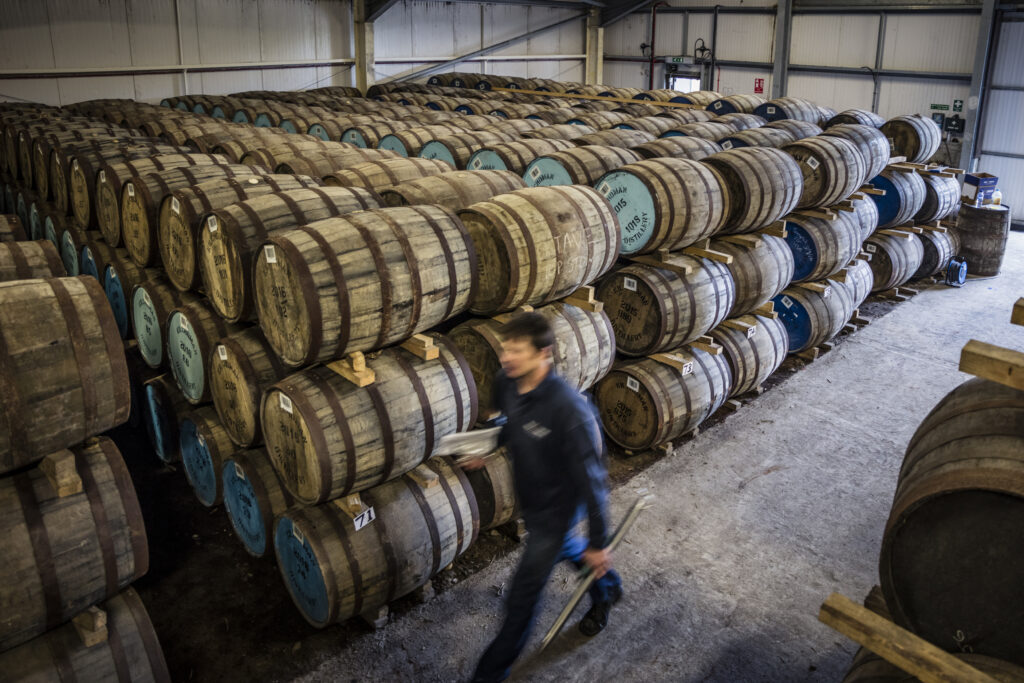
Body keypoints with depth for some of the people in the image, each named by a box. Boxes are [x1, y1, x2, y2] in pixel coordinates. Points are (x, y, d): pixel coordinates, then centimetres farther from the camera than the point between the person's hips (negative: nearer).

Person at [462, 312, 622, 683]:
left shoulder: (570, 409, -38)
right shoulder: (505, 383, -17)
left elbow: (591, 478, -28)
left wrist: (599, 542, -20)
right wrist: (485, 449, 7)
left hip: (556, 508, -7)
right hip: (528, 497, 7)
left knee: (522, 596, 6)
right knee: (564, 547, 33)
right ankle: (607, 586, 63)